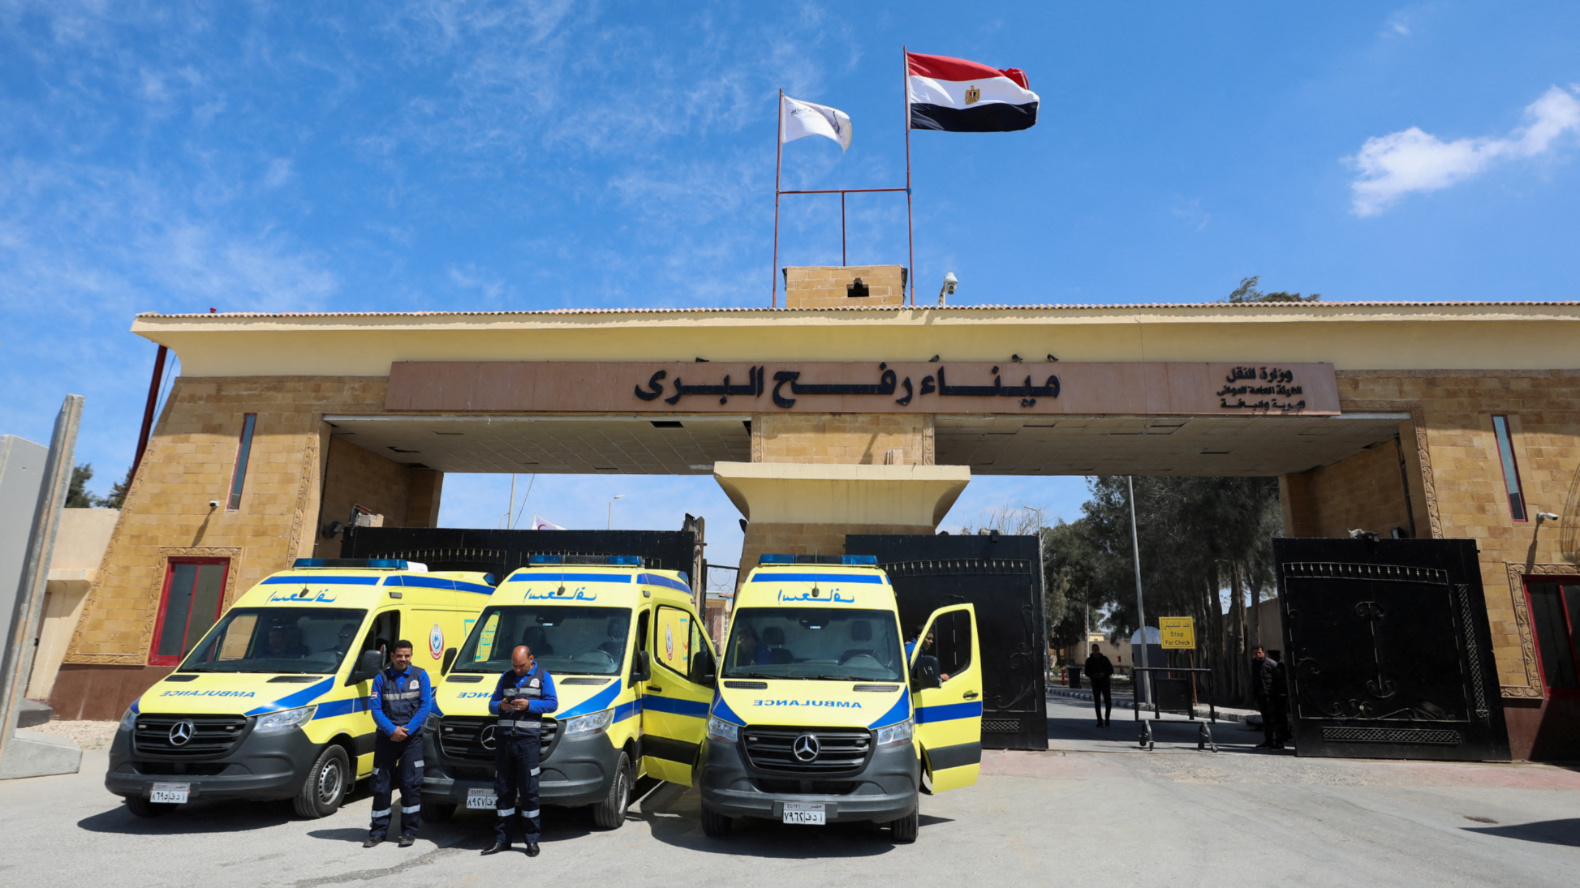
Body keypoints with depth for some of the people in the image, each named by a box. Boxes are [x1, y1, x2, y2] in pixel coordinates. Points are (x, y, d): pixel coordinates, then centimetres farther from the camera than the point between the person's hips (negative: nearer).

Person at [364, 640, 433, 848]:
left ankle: (409, 831, 8)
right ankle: (378, 830, 19)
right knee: (380, 785, 6)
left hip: (412, 737, -1)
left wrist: (407, 729, -12)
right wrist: (391, 730, -15)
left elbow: (425, 706, -2)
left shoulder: (420, 676, 4)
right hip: (386, 737, 1)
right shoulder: (381, 678, 5)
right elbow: (375, 708, -2)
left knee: (411, 784, -2)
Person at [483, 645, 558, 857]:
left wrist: (529, 705, -15)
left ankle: (531, 839, 7)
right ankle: (502, 838, 18)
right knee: (503, 790, 9)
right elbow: (492, 704, 18)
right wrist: (500, 706, -5)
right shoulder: (506, 677, 18)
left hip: (528, 740, -4)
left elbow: (552, 703, -1)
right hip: (503, 739, 4)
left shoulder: (543, 677, 6)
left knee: (529, 790, -2)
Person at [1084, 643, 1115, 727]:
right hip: (1095, 684, 0)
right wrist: (1093, 675, -14)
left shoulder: (1105, 659, 2)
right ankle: (1100, 722, 3)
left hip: (1105, 683, 0)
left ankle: (1107, 718, 21)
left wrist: (1104, 674, -16)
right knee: (1097, 703, -2)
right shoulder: (1089, 660, 3)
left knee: (1108, 702, -2)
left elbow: (1111, 670, 3)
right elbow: (1087, 672, 6)